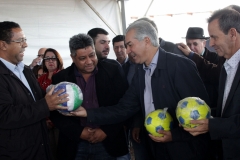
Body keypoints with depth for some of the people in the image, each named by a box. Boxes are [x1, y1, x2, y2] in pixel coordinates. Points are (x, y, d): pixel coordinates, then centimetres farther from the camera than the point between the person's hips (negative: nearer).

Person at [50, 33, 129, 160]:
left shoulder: (112, 72, -3)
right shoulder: (60, 78, 0)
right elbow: (56, 113, 1)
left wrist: (107, 131, -9)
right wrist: (79, 132, -9)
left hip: (108, 142, 0)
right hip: (75, 144, 1)